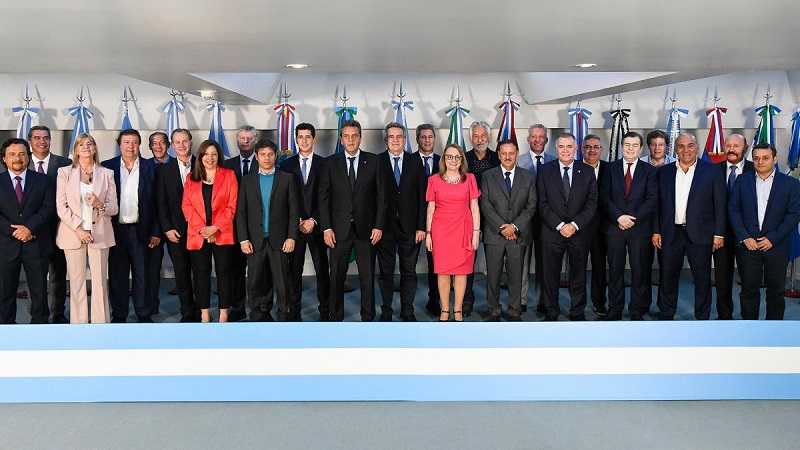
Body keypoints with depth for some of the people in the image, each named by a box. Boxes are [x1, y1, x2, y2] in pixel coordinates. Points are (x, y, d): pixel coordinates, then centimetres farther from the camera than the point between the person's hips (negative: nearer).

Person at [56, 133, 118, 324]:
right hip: (73, 233, -1)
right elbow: (61, 206, 0)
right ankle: (78, 322, 7)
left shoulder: (107, 174, 8)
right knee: (76, 282, 1)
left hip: (99, 233, 1)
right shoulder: (65, 172, 5)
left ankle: (101, 322, 5)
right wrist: (78, 229, -9)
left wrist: (100, 205, -16)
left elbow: (114, 208, 6)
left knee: (100, 281, 0)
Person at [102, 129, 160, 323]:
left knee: (142, 274, 7)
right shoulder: (108, 167, 3)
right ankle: (119, 314, 18)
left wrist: (156, 232, -2)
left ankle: (143, 313, 19)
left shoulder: (149, 168, 3)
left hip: (141, 230, 0)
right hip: (116, 230, 0)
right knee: (117, 275, 7)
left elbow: (155, 203, 2)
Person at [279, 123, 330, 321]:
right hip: (294, 224, 1)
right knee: (294, 269, 2)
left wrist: (313, 220, -8)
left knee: (322, 269, 2)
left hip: (316, 225, -1)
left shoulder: (324, 164, 4)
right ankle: (294, 310, 10)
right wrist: (297, 221, -5)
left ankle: (325, 309, 10)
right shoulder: (286, 165, 7)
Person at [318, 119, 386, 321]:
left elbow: (381, 195, 3)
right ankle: (336, 317, 17)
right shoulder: (331, 162, 4)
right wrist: (326, 228, -4)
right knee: (337, 276, 5)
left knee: (367, 276, 6)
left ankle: (368, 318, 17)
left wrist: (378, 226, -3)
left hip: (366, 228, 0)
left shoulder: (373, 161, 4)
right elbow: (324, 197, 3)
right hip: (339, 229, 0)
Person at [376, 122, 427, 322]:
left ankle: (407, 311, 18)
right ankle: (386, 311, 19)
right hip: (385, 226, -1)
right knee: (385, 272, 8)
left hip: (409, 227, 1)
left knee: (409, 272, 7)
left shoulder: (415, 163, 6)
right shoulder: (376, 162, 1)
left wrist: (421, 227, -3)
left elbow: (422, 197, 4)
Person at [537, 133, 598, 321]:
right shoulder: (545, 171, 2)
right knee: (551, 275, 5)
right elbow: (543, 204, -3)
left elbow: (592, 204, 0)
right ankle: (551, 312, 17)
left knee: (578, 274, 8)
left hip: (580, 232, 1)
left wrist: (575, 225, -12)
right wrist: (560, 225, -12)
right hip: (552, 232, 0)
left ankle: (578, 312, 20)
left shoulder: (587, 171, 4)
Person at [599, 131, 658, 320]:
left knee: (640, 271, 3)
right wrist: (619, 217, -13)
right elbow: (604, 197, 0)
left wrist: (633, 218, -13)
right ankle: (614, 309, 14)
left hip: (640, 227, -1)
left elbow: (652, 200, -3)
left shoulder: (649, 170, 5)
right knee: (615, 270, 5)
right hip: (614, 227, 1)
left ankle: (637, 311, 13)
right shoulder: (611, 168, 7)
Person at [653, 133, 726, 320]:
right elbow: (658, 204, 8)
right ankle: (665, 316, 21)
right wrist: (656, 231, 3)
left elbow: (720, 205, -1)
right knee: (668, 278, 9)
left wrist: (719, 234, -5)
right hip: (671, 233, 2)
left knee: (702, 280, 5)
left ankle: (702, 319, 16)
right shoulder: (664, 171, 8)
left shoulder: (712, 171, 1)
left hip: (700, 234, -2)